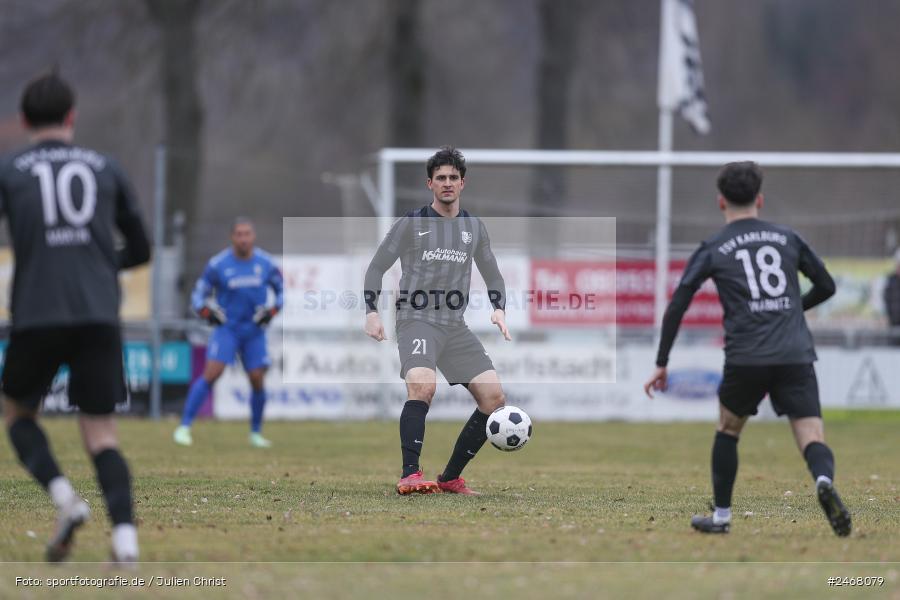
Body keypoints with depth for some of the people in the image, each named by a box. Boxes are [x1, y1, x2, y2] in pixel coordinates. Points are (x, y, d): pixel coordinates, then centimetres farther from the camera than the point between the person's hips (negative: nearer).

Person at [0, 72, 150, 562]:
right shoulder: (105, 169, 14)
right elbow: (139, 250, 21)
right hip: (99, 315, 2)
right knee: (101, 434, 3)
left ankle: (63, 497, -5)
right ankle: (125, 536, -19)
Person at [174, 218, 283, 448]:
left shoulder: (266, 263, 0)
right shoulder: (218, 264, -6)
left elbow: (282, 290, 14)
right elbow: (199, 294, 3)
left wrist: (272, 310, -4)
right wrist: (207, 311, -16)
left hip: (254, 331, 3)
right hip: (227, 328, -3)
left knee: (257, 380, 0)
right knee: (211, 373, -17)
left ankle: (256, 433, 20)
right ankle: (184, 427, -15)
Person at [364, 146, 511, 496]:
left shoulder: (474, 228, 13)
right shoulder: (411, 224, 1)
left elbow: (492, 276, 24)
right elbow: (376, 268, 6)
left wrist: (499, 309, 6)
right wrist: (372, 313, -7)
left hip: (455, 325, 5)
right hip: (416, 320, -5)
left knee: (494, 397, -5)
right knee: (422, 385, -33)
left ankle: (450, 478, 7)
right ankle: (410, 476, -35)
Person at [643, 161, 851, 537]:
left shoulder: (712, 250, 8)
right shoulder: (787, 238, 14)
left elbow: (677, 306, 1)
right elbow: (826, 287, 21)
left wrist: (661, 364, 6)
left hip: (746, 358, -1)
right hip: (796, 356, 1)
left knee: (728, 429, 23)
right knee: (811, 438, -4)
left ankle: (721, 516, 28)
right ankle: (824, 480, -37)